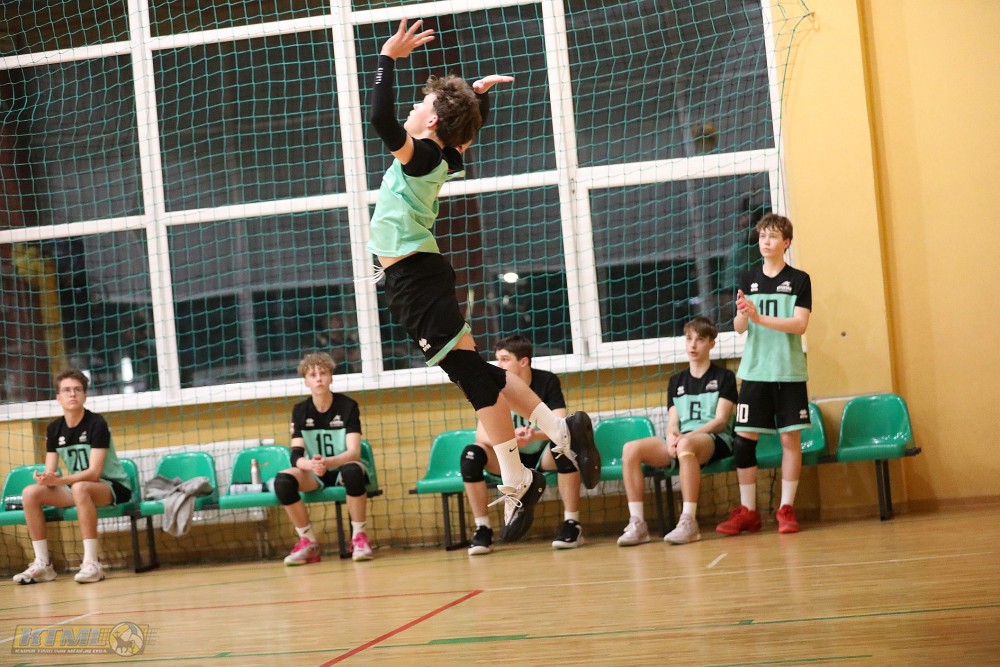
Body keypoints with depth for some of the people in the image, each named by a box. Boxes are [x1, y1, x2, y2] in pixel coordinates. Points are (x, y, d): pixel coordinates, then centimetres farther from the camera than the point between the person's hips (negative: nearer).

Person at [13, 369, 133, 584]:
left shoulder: (97, 424, -16)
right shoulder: (54, 429, 2)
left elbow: (94, 473, -24)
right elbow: (50, 472, -1)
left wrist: (59, 481, -36)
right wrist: (46, 478, -26)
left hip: (113, 486, -6)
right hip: (76, 489, 6)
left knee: (80, 487, -38)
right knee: (30, 492, -13)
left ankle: (92, 562, -36)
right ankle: (42, 564, -10)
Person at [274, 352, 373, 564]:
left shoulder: (348, 406, -10)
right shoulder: (300, 410, -3)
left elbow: (354, 452, -21)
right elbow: (296, 456, -13)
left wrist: (327, 462, -42)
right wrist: (312, 465, -39)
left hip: (342, 469, -2)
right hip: (315, 474, 2)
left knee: (353, 471, -39)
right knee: (283, 480, -29)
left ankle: (359, 537, -21)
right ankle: (309, 542, -12)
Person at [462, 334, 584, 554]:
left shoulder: (547, 381, -14)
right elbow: (482, 434, -19)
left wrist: (533, 436, -47)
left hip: (543, 455, -2)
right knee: (471, 454, -26)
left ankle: (572, 524, -27)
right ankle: (483, 529, -19)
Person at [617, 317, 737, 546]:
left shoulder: (724, 377, 6)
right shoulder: (676, 381, 20)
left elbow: (720, 420, -5)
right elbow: (672, 423, 12)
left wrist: (686, 436, -19)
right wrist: (671, 436, -14)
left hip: (715, 440, -5)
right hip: (681, 441, 5)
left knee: (686, 445, -42)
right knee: (631, 449, -21)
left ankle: (689, 522, -42)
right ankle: (637, 523, -25)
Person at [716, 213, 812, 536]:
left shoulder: (799, 280, 1)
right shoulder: (749, 280, 9)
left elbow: (800, 324, -10)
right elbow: (739, 327, 3)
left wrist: (761, 318, -21)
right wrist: (742, 315, -20)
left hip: (789, 372, -2)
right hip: (754, 371, 2)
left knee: (790, 437, -1)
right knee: (744, 438, -2)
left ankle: (786, 509, 7)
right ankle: (747, 511, 5)